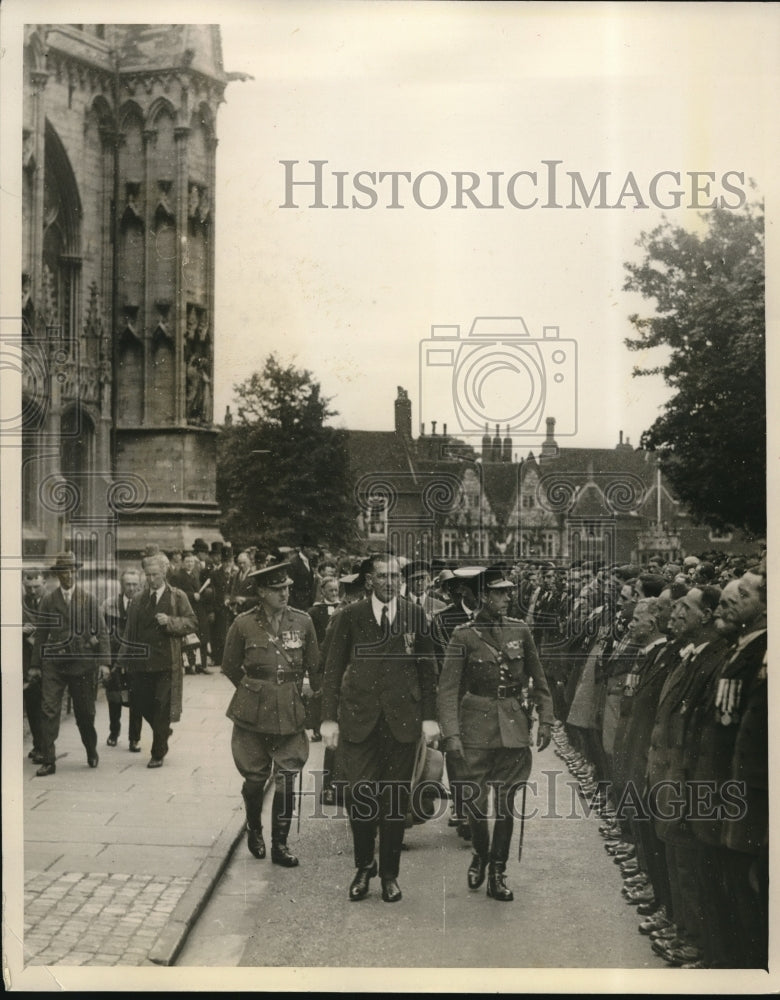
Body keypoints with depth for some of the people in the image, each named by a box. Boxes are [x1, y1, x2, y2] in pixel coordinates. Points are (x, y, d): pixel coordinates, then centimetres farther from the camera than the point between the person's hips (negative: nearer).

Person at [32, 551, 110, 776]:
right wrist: (37, 664, 6)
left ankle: (92, 752, 31)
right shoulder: (47, 601, 6)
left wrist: (103, 661, -6)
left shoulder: (89, 599, 3)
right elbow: (40, 633, 9)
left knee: (85, 713, 8)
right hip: (53, 663, 0)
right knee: (49, 710, -7)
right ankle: (48, 760, -4)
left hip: (82, 662, 0)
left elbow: (101, 631, 3)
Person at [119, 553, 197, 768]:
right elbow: (129, 631, 13)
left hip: (166, 661, -4)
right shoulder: (138, 600, 12)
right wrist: (125, 658, 9)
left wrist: (170, 621, -16)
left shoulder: (177, 597, 3)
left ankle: (158, 754, 8)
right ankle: (163, 732, 33)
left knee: (162, 708, -2)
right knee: (139, 703, 5)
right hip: (141, 661, 4)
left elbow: (192, 622, 0)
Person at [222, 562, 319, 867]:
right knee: (254, 779, 7)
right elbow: (230, 667, 8)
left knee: (286, 781, 0)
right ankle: (254, 831, 33)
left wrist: (292, 691, 11)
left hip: (291, 713, 1)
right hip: (253, 714, -1)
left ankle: (280, 844, 12)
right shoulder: (243, 624, -4)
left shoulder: (303, 622, 0)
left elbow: (314, 666, 12)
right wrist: (254, 691, 10)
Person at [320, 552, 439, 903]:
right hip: (359, 721, -1)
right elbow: (332, 670, 4)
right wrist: (329, 718, -1)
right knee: (360, 795, -4)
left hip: (403, 721, 1)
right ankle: (363, 866, 17)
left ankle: (389, 873, 19)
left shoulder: (416, 616, 5)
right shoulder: (349, 617, 2)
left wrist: (429, 717, 4)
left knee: (396, 798, 6)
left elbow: (427, 670, 9)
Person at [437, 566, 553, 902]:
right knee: (474, 799, -1)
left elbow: (538, 681, 12)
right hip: (477, 726, -2)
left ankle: (497, 873, 16)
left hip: (514, 726, 2)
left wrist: (545, 721, 5)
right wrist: (450, 734, -16)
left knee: (505, 802, 4)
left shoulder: (520, 631, 4)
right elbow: (448, 687, -8)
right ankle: (480, 853, 28)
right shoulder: (463, 635, -5)